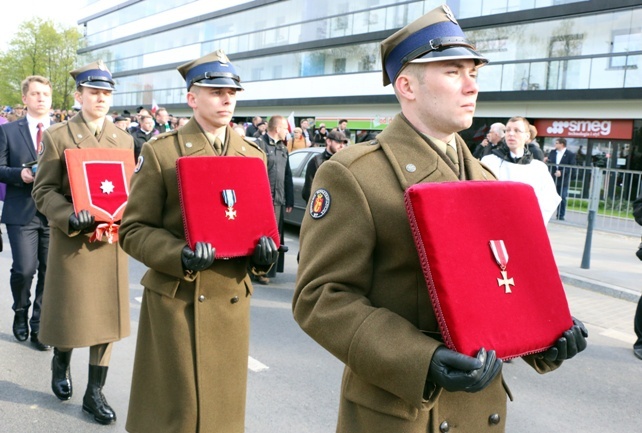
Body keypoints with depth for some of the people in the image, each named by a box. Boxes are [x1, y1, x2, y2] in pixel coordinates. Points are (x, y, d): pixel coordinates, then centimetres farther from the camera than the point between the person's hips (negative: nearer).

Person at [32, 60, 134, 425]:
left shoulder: (125, 139, 9)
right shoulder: (57, 136, -1)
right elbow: (44, 191, -6)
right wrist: (70, 217, -23)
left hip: (111, 242, 3)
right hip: (72, 239, -3)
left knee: (108, 315, 6)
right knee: (70, 312, 8)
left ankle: (95, 392, 19)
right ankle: (61, 362, 41)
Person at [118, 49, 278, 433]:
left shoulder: (254, 155, 8)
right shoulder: (160, 152, -5)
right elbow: (134, 230, -7)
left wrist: (264, 249, -9)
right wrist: (180, 255, -25)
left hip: (232, 299, 4)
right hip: (175, 300, -4)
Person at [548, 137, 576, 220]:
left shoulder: (570, 154, -3)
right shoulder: (552, 152, 10)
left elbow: (571, 167, -9)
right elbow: (549, 163, 9)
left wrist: (561, 172, -19)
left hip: (563, 181, -3)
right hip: (552, 179, 3)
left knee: (562, 198, 0)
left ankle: (560, 216, 9)